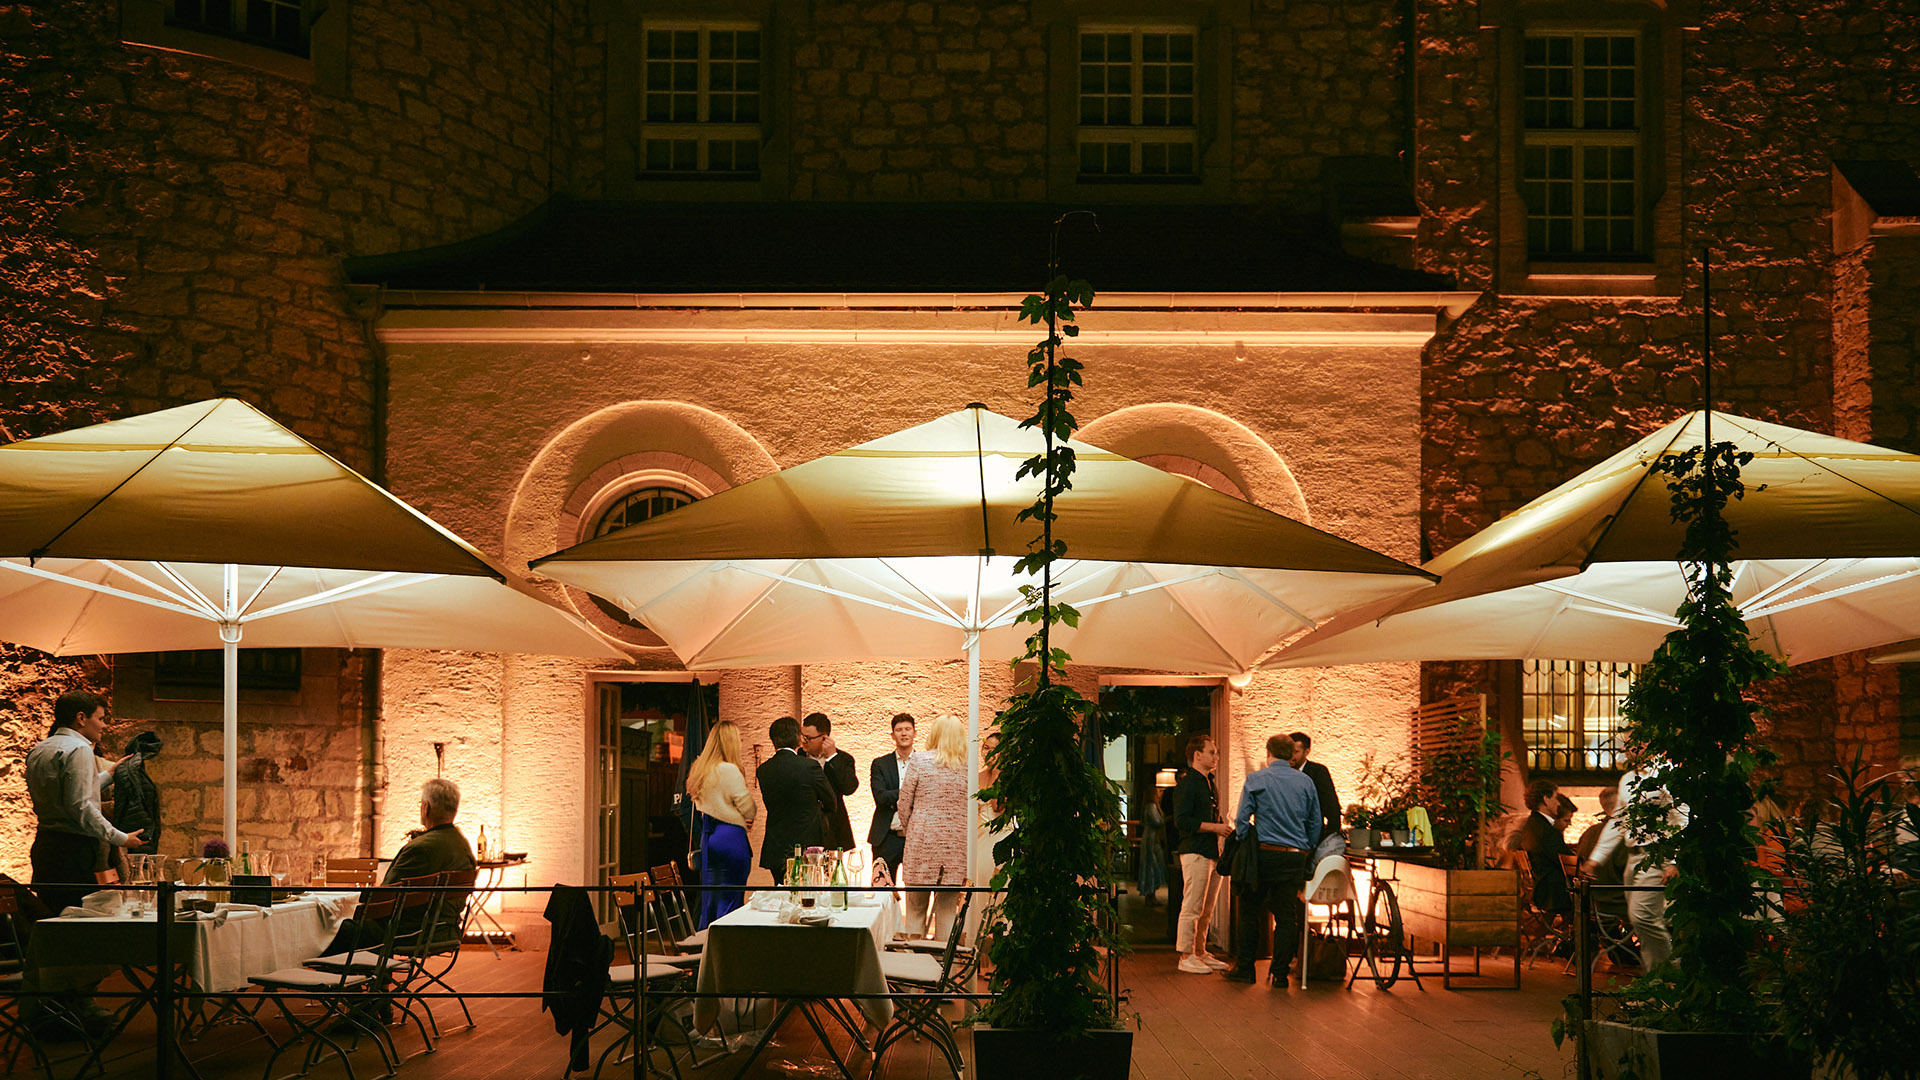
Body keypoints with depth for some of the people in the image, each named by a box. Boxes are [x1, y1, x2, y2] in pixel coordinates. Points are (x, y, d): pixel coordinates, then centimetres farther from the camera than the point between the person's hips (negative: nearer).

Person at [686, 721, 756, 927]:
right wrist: (752, 813, 10)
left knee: (709, 900, 14)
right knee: (730, 901, -2)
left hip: (707, 838, 8)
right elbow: (748, 807, -13)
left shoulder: (699, 769, 9)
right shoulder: (729, 770, -16)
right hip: (730, 838, -8)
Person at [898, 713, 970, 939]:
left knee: (915, 911, 7)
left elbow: (904, 804, 1)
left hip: (922, 842, -2)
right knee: (947, 912, 9)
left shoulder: (920, 761, -3)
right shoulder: (968, 767, 3)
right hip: (955, 844, 2)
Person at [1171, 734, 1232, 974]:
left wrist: (1224, 828, 12)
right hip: (1195, 852, -9)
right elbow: (1182, 821, -18)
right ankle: (1185, 956, -4)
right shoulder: (1186, 783, -9)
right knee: (1192, 908, -8)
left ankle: (1200, 953, 19)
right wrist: (1214, 827, -17)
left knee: (1207, 909, 12)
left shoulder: (1209, 783, 20)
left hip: (1212, 853, 9)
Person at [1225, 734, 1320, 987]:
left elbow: (1241, 819, -3)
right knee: (1286, 915, 4)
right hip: (1295, 857, 2)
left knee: (1250, 911, 8)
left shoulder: (1256, 779, -1)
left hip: (1265, 853, -2)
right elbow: (1316, 823, 11)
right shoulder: (1305, 782, 8)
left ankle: (1245, 968, 10)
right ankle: (1280, 973, 4)